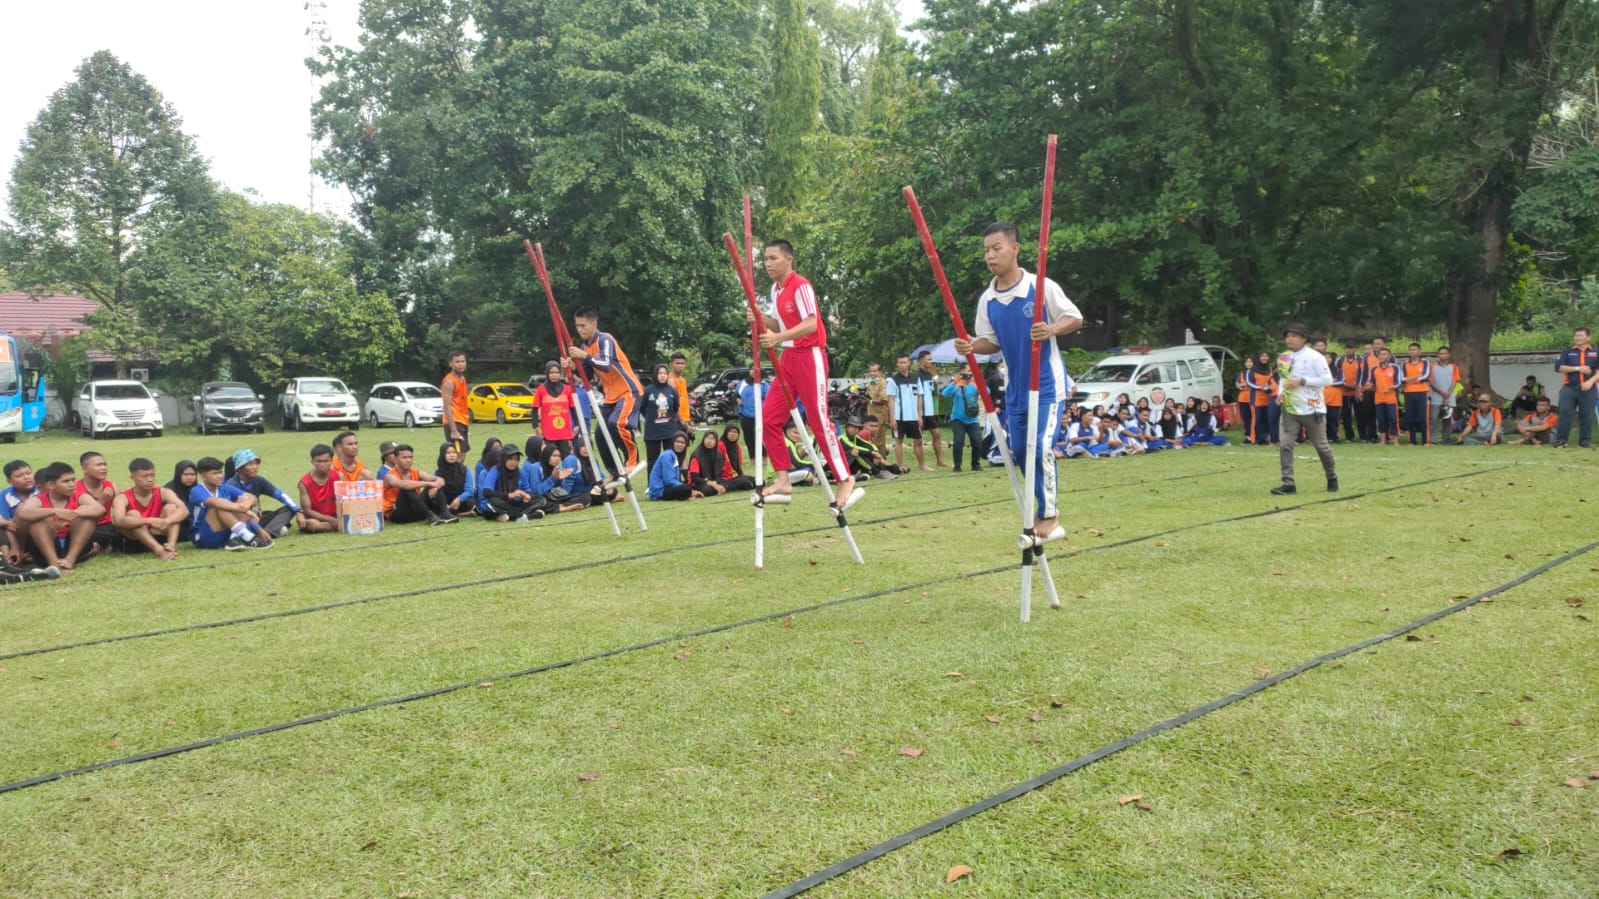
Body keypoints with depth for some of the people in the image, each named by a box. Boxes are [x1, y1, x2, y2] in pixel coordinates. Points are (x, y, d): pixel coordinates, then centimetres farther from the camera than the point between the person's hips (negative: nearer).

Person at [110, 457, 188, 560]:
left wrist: (166, 521, -42)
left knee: (170, 507, -17)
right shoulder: (123, 498, -13)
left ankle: (171, 545, -38)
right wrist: (149, 521, -46)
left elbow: (184, 510, -22)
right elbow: (119, 521, -34)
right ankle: (159, 550, -47)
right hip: (133, 541, -2)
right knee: (133, 514, -29)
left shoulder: (162, 492, -6)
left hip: (157, 536, 2)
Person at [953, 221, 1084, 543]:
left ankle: (1048, 516, 1)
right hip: (1016, 388, 6)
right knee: (1020, 450, 11)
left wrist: (1052, 329, -28)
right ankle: (1045, 506, 29)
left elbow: (1075, 318, -7)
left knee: (1041, 448, -14)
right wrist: (972, 347, -13)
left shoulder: (1043, 287, -14)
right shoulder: (987, 300, 0)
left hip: (1047, 384, -6)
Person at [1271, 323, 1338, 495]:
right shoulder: (1284, 358, 8)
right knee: (1284, 444, -9)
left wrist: (1301, 381, -20)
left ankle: (1332, 478, 29)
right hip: (1289, 409, 5)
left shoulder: (1315, 357, -11)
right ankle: (1288, 483, -9)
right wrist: (1280, 393, 1)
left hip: (1312, 409, -5)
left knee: (1321, 446, 8)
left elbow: (1327, 379, -14)